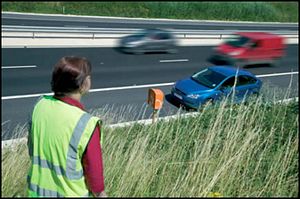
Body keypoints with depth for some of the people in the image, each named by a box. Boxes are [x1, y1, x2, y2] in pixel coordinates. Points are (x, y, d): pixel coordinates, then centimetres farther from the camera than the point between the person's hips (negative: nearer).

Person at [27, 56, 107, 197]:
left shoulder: (40, 105, -12)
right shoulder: (86, 124, -29)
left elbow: (32, 147, 3)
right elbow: (93, 169, -17)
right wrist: (100, 192, 1)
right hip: (68, 193, -4)